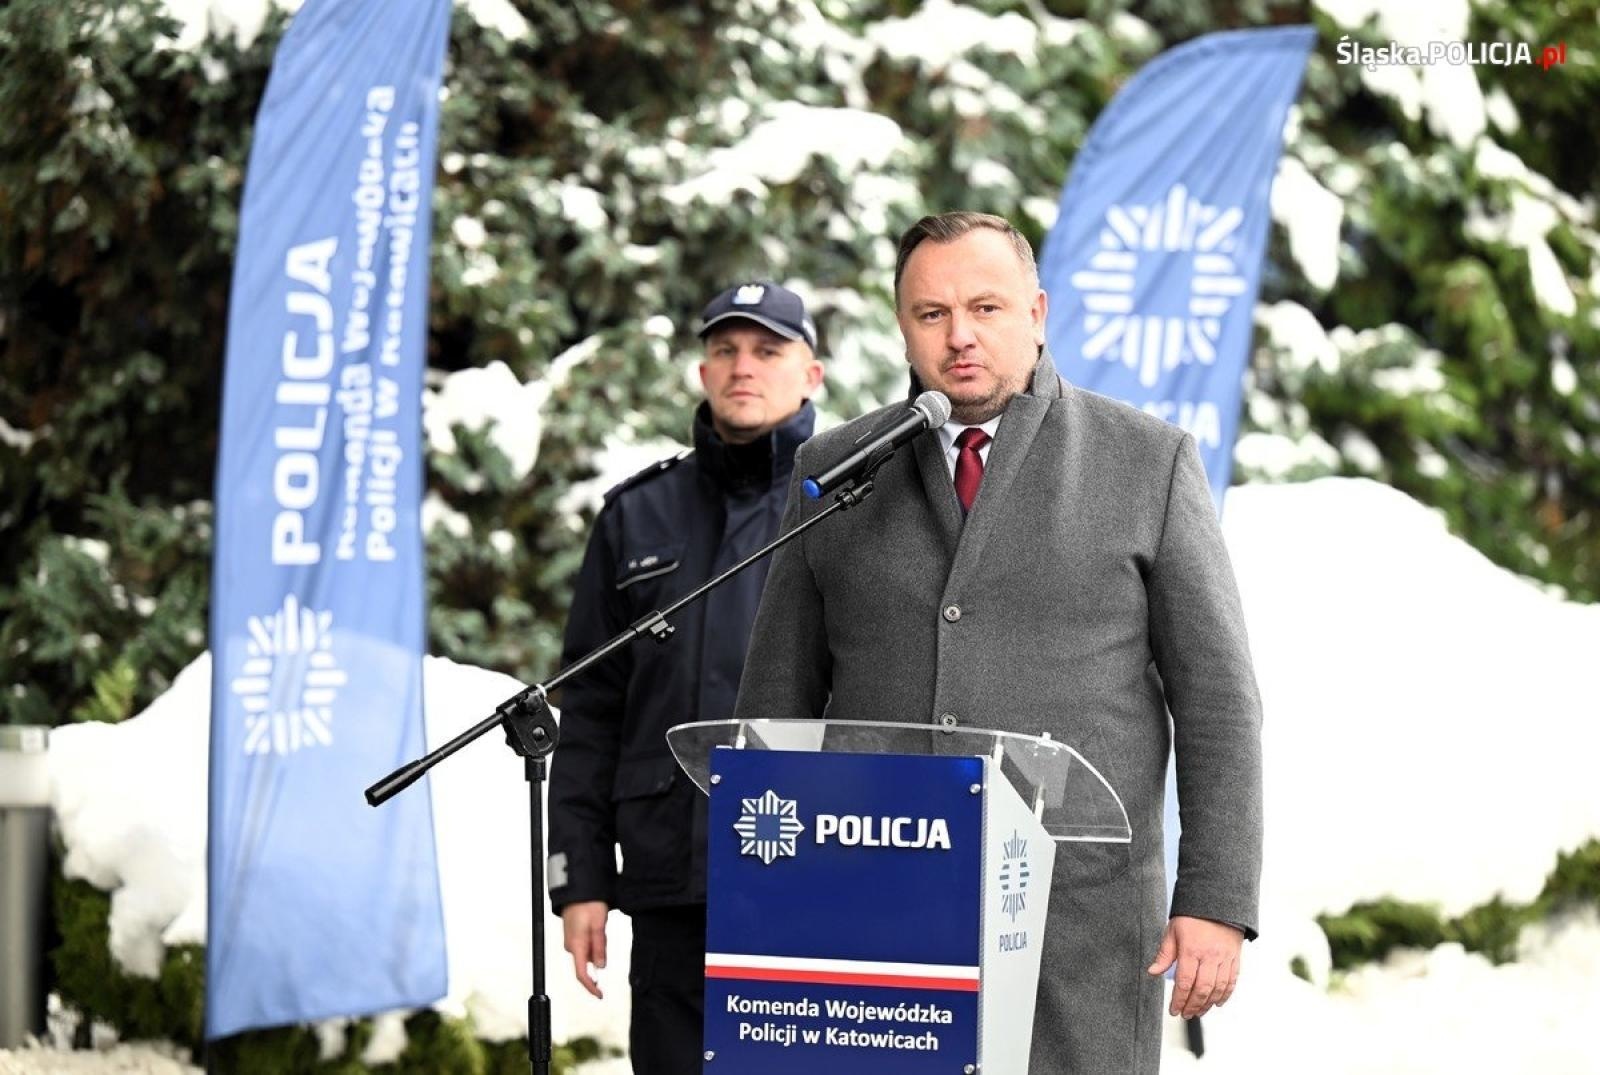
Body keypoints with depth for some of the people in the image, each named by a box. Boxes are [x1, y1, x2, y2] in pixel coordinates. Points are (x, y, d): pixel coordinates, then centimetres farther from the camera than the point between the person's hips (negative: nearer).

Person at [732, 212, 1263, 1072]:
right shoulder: (833, 472, 11)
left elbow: (1215, 698, 3)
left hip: (1080, 916, -2)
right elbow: (778, 696, 14)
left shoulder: (1147, 462, 5)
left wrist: (1216, 901, -4)